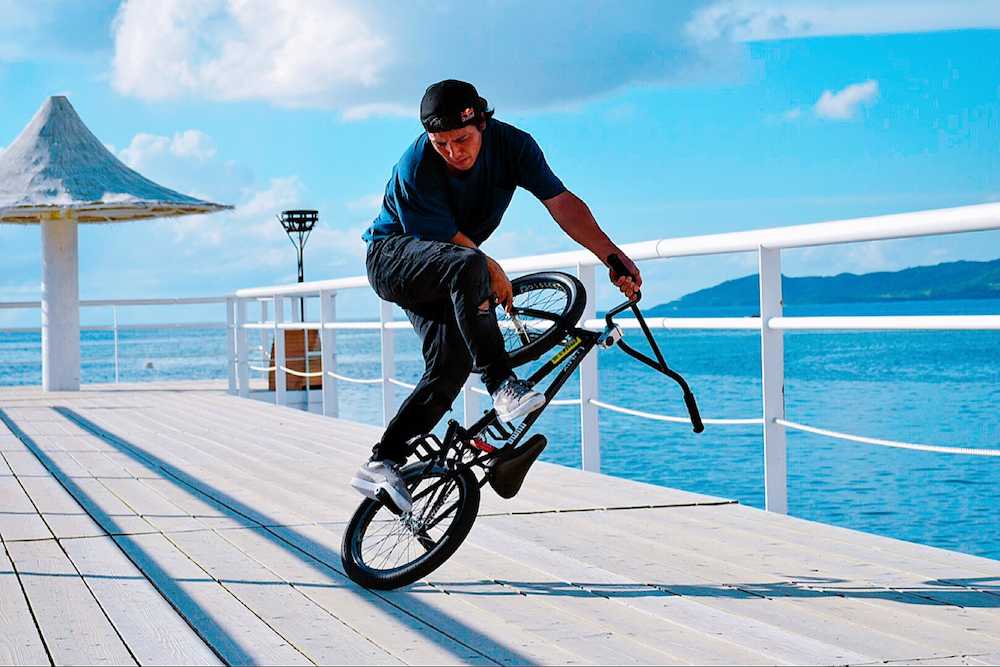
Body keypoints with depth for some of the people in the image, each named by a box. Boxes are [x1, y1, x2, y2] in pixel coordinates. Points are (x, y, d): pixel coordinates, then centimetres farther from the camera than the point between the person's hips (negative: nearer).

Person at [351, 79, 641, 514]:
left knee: (452, 364, -13)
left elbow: (561, 202, -22)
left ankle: (381, 465, -7)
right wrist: (494, 276, -13)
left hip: (442, 274, 6)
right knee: (468, 266, -38)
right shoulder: (415, 170, -28)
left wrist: (614, 258, -30)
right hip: (393, 255, -6)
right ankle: (502, 387, -37)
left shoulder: (510, 144, -15)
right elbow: (452, 241, -21)